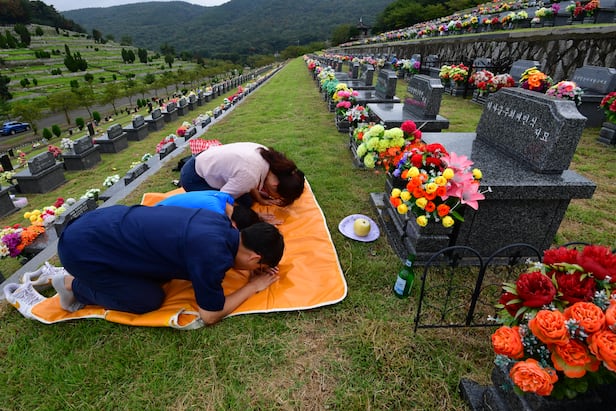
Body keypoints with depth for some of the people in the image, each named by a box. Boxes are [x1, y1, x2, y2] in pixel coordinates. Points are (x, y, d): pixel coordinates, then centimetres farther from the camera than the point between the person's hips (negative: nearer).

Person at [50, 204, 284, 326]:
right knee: (149, 300, 1)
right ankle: (73, 284, 17)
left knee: (162, 274, 16)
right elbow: (210, 315, -17)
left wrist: (256, 268, 1)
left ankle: (81, 274, 26)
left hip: (108, 219, 8)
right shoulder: (213, 255, -29)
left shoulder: (221, 223, -6)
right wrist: (253, 286, -7)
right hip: (82, 247, -8)